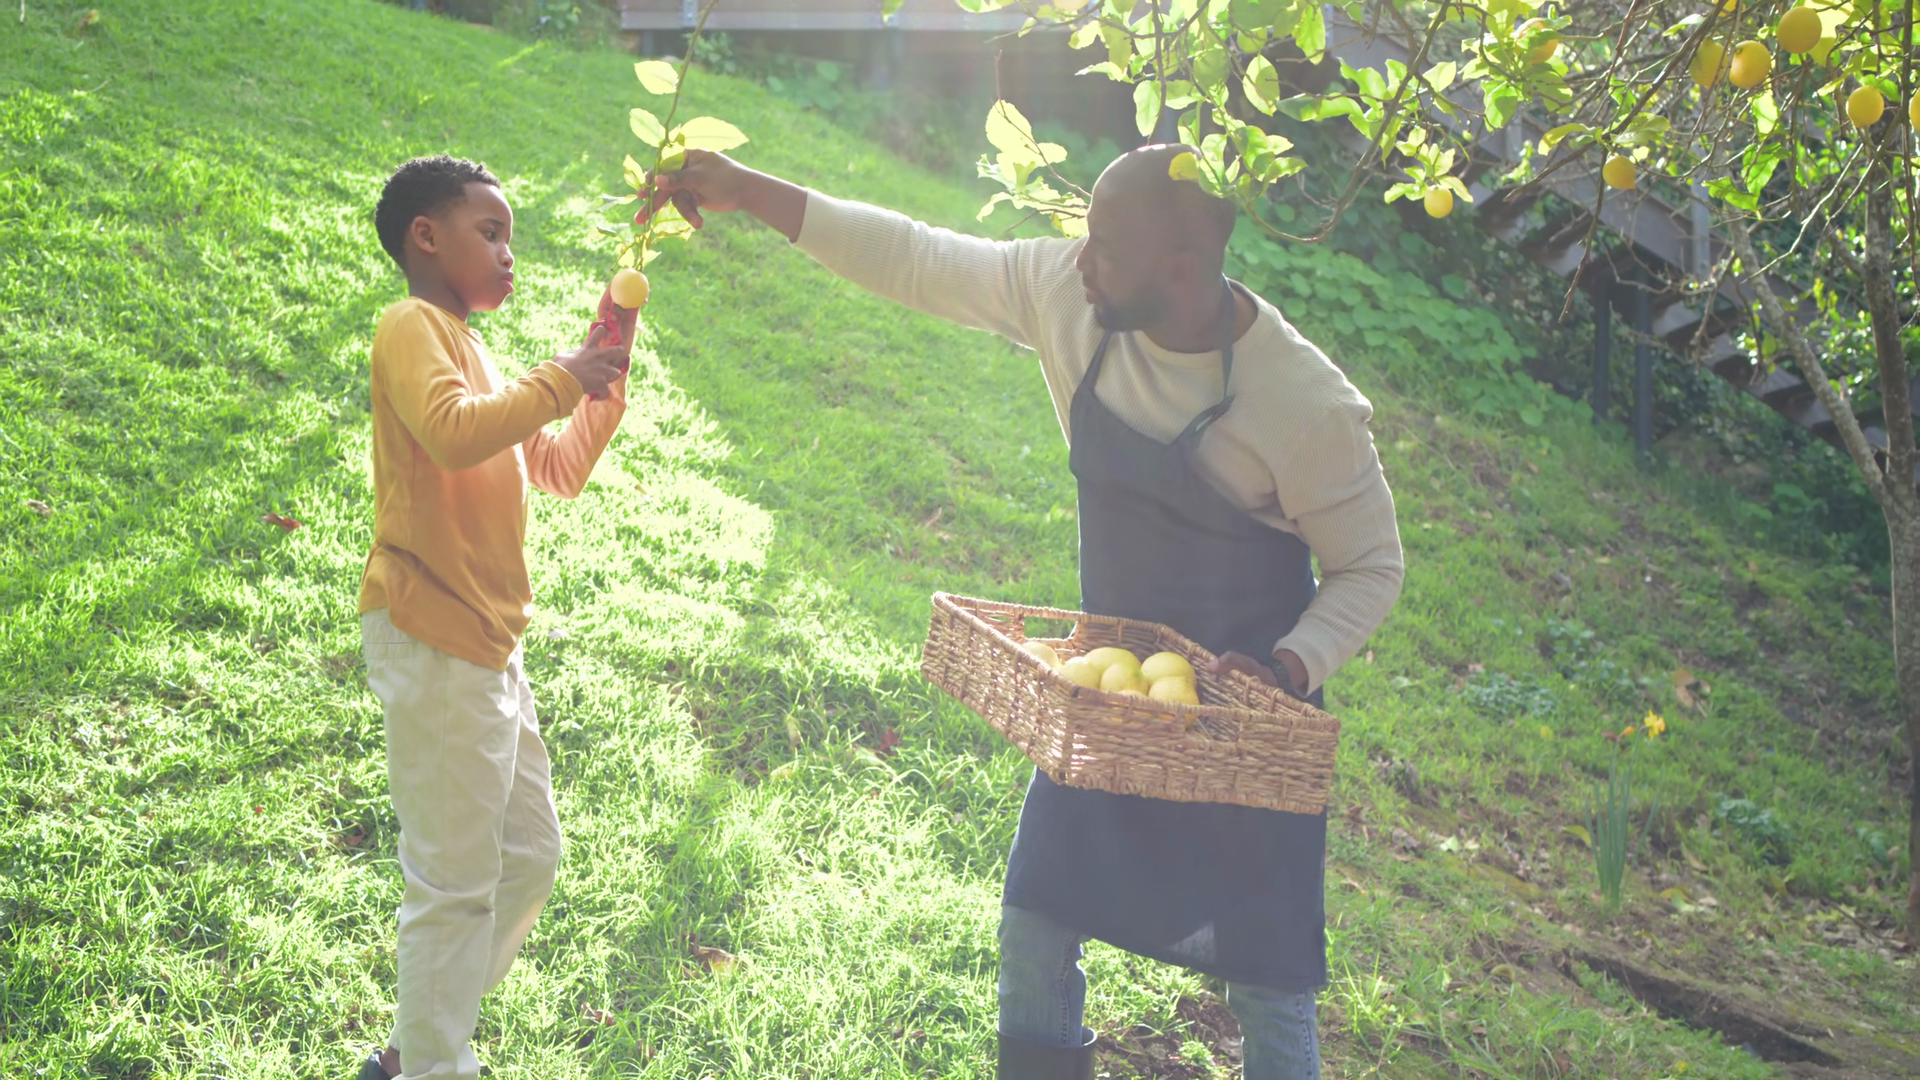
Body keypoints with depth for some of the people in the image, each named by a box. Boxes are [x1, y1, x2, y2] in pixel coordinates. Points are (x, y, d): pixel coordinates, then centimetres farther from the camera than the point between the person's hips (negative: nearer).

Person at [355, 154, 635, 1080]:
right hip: (430, 642, -10)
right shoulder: (413, 327, -8)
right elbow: (454, 434, -28)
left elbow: (561, 471, 24)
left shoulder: (471, 351, 20)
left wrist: (606, 374, 12)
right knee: (456, 883, -3)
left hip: (488, 646, 10)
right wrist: (560, 379, -19)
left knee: (530, 858, 16)